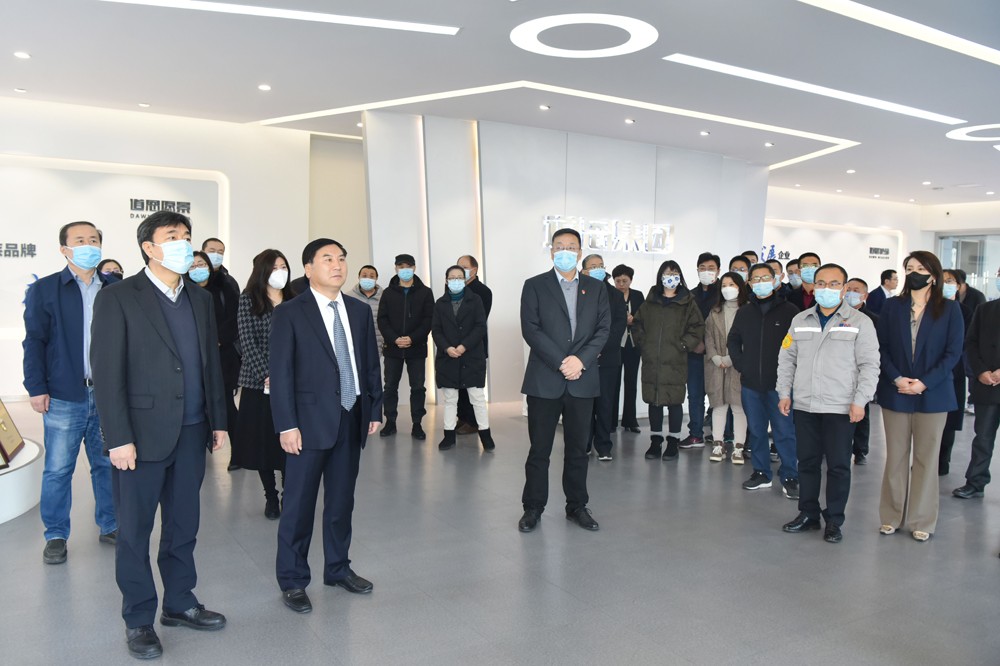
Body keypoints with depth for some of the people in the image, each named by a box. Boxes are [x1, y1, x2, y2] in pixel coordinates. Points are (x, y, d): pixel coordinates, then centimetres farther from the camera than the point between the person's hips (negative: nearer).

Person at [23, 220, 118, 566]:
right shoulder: (44, 289, 2)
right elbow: (34, 342, 0)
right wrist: (36, 388, -6)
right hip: (64, 397, -2)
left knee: (108, 465, 11)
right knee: (58, 470, 5)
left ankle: (109, 526, 25)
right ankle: (56, 536, 20)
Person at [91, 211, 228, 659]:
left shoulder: (200, 299, 11)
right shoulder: (118, 298, -7)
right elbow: (106, 371, -11)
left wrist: (218, 420, 11)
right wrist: (118, 437, -15)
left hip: (191, 433, 5)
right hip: (142, 434, -5)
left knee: (184, 524, 15)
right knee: (135, 530, 8)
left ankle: (179, 603, 31)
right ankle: (138, 620, 22)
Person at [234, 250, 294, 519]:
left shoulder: (293, 301, 8)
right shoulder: (249, 300, 1)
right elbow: (247, 342, -6)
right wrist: (267, 374, -15)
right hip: (258, 382, -1)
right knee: (262, 439, 5)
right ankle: (270, 496, 20)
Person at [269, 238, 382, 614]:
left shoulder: (359, 311, 9)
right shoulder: (289, 314, -5)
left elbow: (371, 363, 12)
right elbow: (280, 373, -8)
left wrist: (375, 409, 8)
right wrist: (287, 426, -13)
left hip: (352, 420, 5)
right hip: (311, 421, -4)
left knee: (342, 501, 14)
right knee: (299, 505, 4)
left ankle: (338, 568, 30)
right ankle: (292, 581, 18)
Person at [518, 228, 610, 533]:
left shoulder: (596, 288, 11)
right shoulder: (534, 286, 3)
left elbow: (603, 329, 3)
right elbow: (530, 328, -7)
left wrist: (581, 360, -12)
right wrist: (561, 363, -14)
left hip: (583, 380, 2)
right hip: (544, 379, -2)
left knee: (578, 448, 10)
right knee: (539, 448, 4)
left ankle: (577, 506, 23)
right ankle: (533, 507, 17)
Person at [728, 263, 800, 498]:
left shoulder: (789, 311, -2)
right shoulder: (744, 312, 10)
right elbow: (733, 341, 21)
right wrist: (740, 364, 8)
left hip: (779, 384, -4)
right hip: (750, 383, 4)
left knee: (785, 431, -2)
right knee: (756, 431, 12)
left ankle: (790, 478, 8)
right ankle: (761, 473, 23)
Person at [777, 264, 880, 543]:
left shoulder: (860, 322, 0)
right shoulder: (800, 320, 11)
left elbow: (869, 365, -3)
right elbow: (787, 359, 15)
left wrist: (860, 400, -11)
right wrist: (784, 392, 8)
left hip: (840, 408, -3)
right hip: (804, 405, 4)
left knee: (838, 465, 3)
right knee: (807, 462, 11)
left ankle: (834, 520, 17)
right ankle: (808, 514, 24)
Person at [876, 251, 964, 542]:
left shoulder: (949, 309, 1)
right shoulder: (892, 306, 5)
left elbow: (953, 352, -5)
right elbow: (882, 348, 1)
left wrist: (925, 382, -15)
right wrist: (896, 378, -13)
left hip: (932, 395, -1)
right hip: (895, 393, 1)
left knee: (926, 458, 6)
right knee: (895, 457, 8)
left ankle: (922, 520, 16)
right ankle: (891, 516, 18)